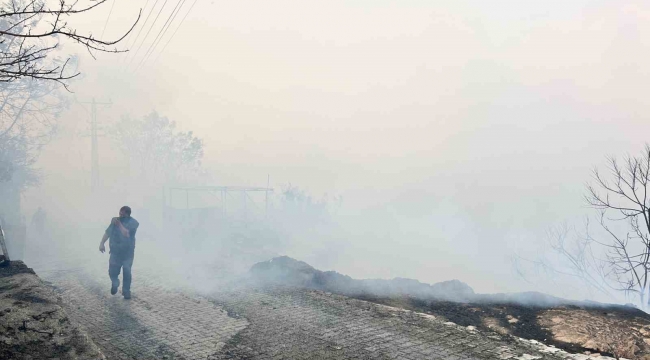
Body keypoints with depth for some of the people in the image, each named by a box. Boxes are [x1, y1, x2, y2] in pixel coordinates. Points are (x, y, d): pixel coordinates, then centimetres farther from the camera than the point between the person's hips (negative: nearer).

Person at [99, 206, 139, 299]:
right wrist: (102, 243, -7)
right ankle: (115, 284, 32)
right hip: (115, 251, 3)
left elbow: (127, 234, -21)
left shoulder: (133, 223, -11)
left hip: (128, 252, -3)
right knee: (112, 272, 1)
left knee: (127, 273, -1)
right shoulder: (115, 220, 1)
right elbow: (107, 232, 3)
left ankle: (126, 291, 14)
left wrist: (119, 224, -20)